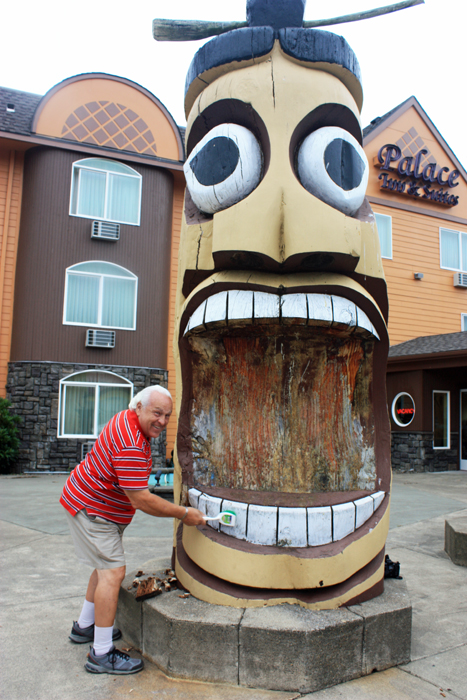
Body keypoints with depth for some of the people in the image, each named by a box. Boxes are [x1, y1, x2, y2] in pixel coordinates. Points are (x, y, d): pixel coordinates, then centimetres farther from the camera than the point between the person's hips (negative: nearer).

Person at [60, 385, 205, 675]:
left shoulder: (129, 419, 1)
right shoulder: (130, 446, -32)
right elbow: (141, 501, -31)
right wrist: (184, 514, -22)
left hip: (102, 506, 11)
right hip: (91, 508, -11)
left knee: (106, 565, 20)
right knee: (113, 572, -12)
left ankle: (85, 626, 36)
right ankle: (102, 654, -4)